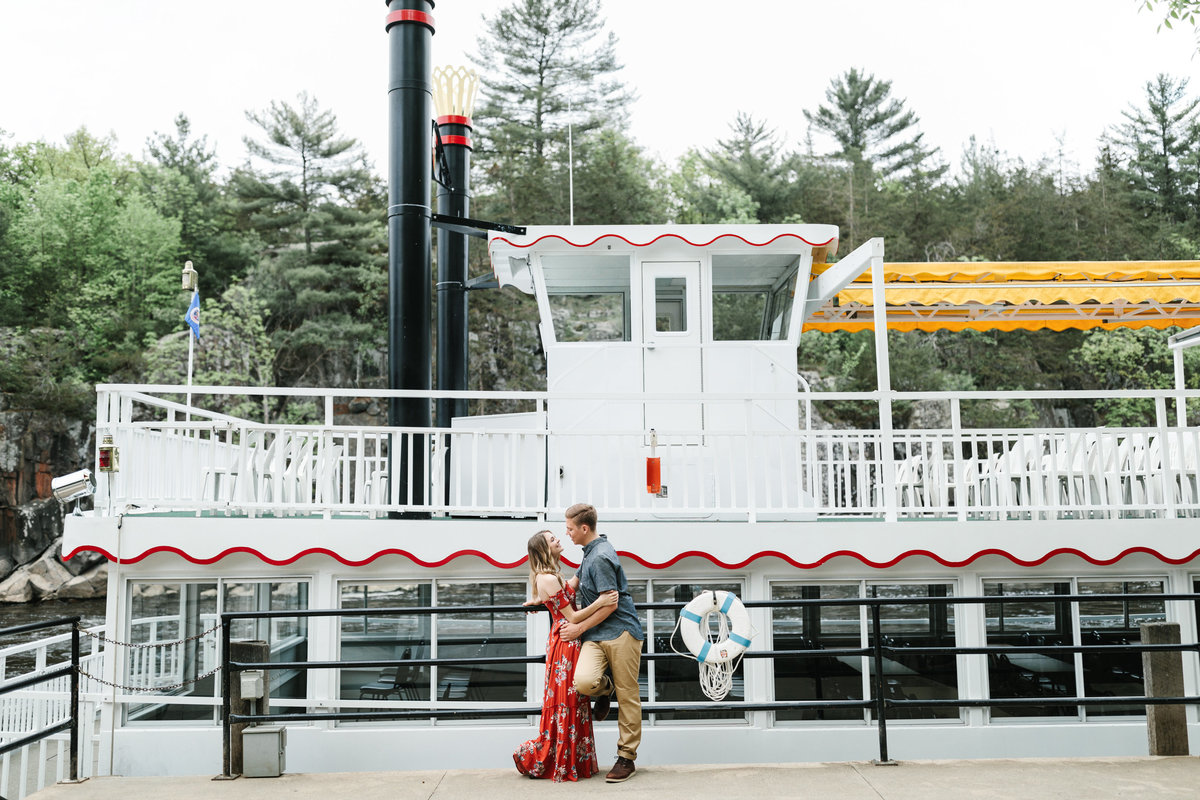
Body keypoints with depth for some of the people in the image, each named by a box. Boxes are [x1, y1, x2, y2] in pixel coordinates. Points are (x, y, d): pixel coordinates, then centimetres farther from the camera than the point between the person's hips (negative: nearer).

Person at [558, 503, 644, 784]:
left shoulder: (601, 557, -14)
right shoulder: (590, 552, 16)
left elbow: (611, 604, -17)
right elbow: (576, 583, 34)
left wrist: (580, 628, -10)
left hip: (621, 633, -7)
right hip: (595, 636, 7)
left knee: (627, 697, 1)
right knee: (582, 681, -20)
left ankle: (627, 758, 12)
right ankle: (604, 688, 13)